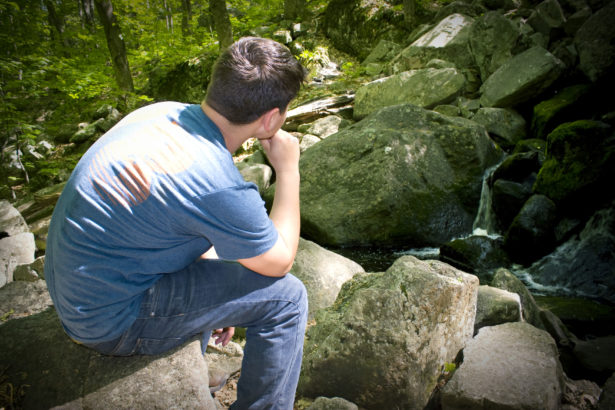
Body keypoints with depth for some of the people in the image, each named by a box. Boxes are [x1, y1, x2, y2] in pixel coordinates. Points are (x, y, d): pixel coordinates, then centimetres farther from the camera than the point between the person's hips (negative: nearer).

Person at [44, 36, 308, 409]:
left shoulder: (161, 112, -6)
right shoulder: (217, 183, -31)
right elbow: (280, 261, -13)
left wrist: (220, 299, 13)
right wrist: (289, 169, -7)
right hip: (112, 320, -8)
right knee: (286, 297, -11)